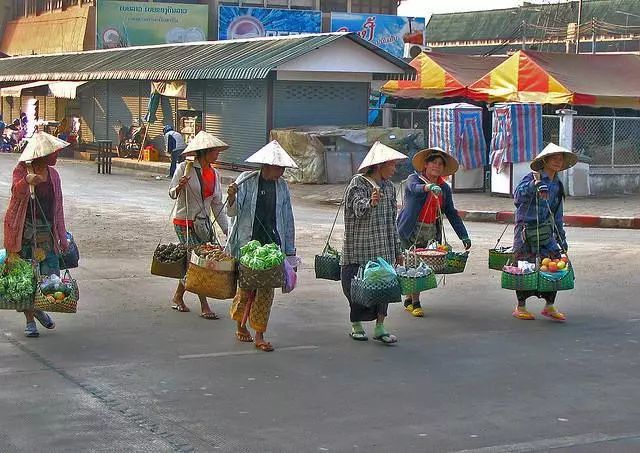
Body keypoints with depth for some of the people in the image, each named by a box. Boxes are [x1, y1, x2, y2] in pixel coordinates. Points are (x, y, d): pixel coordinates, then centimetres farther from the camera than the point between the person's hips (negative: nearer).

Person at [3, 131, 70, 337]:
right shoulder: (22, 170, -6)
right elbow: (16, 191, -27)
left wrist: (62, 237, 14)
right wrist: (26, 181, -50)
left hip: (47, 231, 4)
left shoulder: (53, 174, 10)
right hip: (25, 231, -4)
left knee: (51, 274, -3)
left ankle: (38, 307, 25)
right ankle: (30, 320, 13)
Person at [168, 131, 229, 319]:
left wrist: (227, 229, 7)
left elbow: (217, 205, 11)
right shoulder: (185, 168, -10)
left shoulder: (214, 174, 8)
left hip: (203, 223, 6)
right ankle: (204, 306, -2)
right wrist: (179, 187, -27)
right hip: (183, 221, -6)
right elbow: (172, 193, -4)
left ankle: (178, 297, 26)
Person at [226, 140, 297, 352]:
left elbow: (287, 218, 12)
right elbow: (233, 212, -5)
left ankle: (259, 336, 5)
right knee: (247, 284, 4)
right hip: (248, 241, -3)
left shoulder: (282, 186, 7)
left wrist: (290, 249, 11)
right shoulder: (246, 180, -4)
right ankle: (240, 325, 28)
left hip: (272, 243, 3)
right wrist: (231, 197, -27)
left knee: (267, 288, -1)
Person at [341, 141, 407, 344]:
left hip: (384, 250, 6)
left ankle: (380, 327, 8)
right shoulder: (358, 183, -8)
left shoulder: (389, 187, 12)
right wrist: (370, 203, -49)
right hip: (360, 248, -6)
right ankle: (356, 326, 18)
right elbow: (359, 209, -26)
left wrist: (397, 249, 18)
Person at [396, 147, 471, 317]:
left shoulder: (445, 188, 12)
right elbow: (415, 188, -26)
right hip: (411, 231, -4)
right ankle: (415, 303, 4)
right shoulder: (414, 179, -1)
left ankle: (409, 300, 16)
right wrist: (429, 187, -48)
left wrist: (464, 236, 7)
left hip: (431, 233, 4)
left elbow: (452, 213, 14)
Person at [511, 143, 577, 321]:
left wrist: (561, 238, 20)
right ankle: (520, 307, 13)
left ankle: (549, 306, 8)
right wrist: (533, 185, -39)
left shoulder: (557, 185, 14)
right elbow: (518, 197, -25)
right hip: (526, 230, -6)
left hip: (546, 232, 6)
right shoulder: (531, 178, -8)